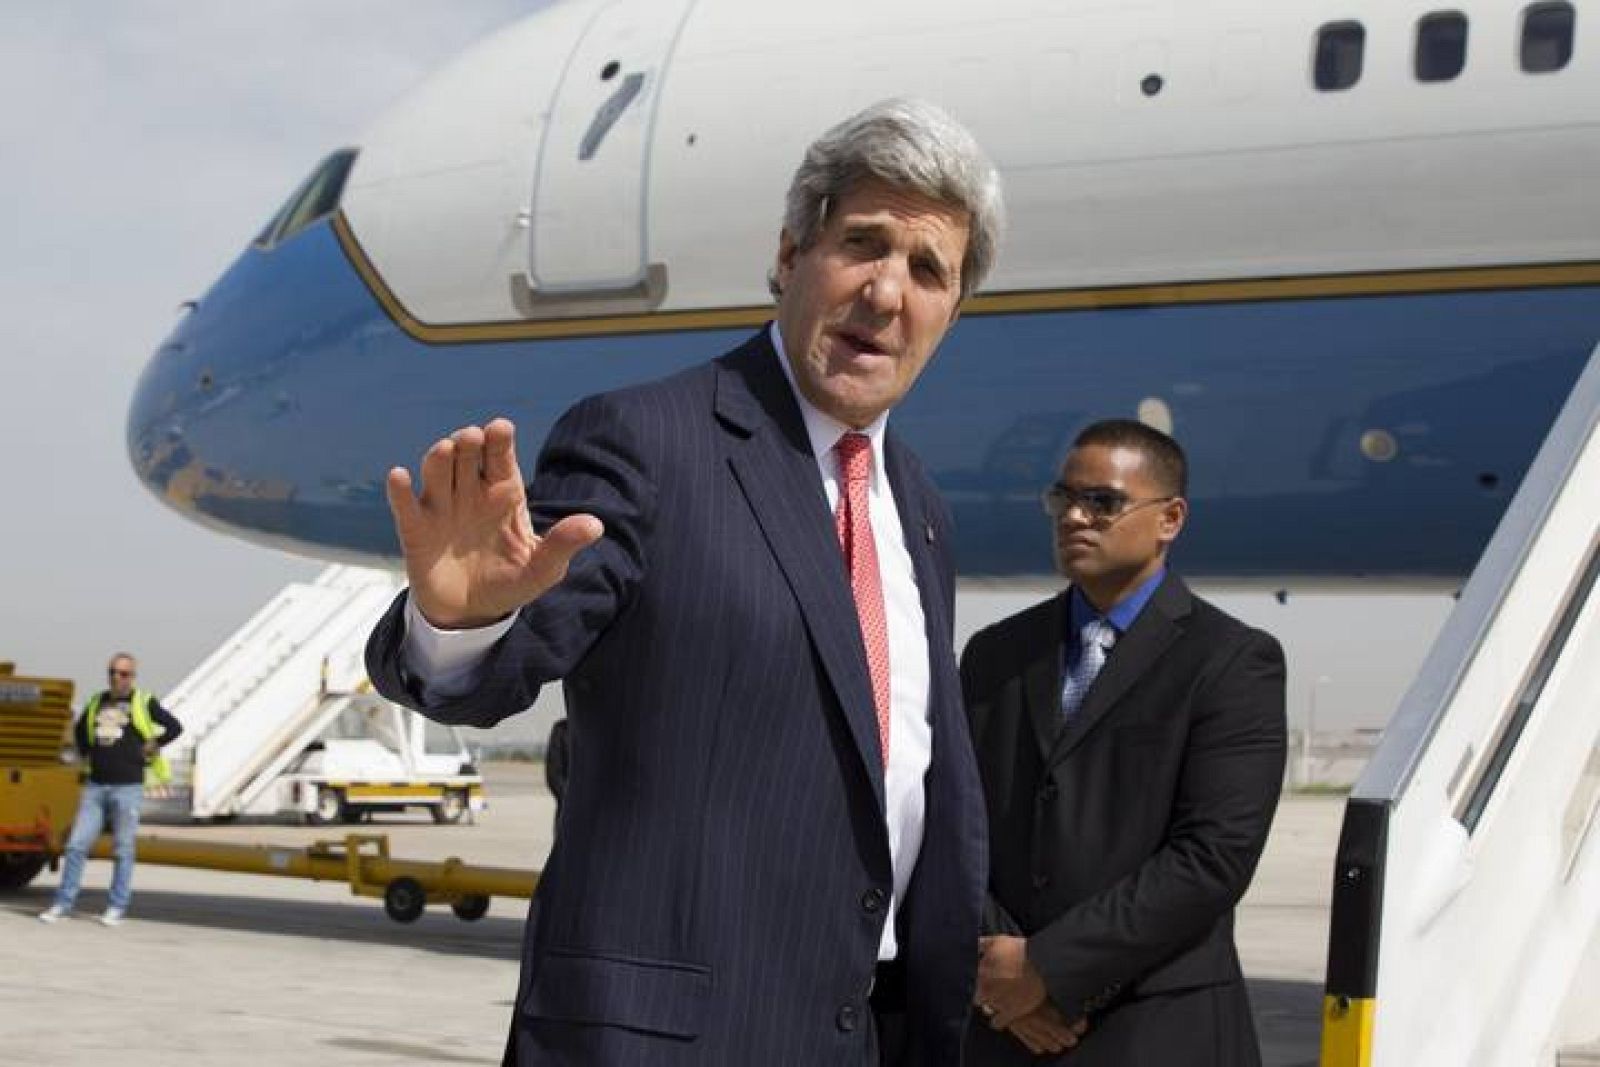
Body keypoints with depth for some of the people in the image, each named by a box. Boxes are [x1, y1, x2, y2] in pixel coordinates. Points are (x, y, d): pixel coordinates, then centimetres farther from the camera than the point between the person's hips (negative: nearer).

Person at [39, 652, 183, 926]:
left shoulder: (143, 703, -2)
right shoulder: (97, 702, 12)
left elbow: (175, 727, -3)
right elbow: (80, 730, 28)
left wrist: (150, 747, -5)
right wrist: (88, 753, 16)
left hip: (127, 787, -4)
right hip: (95, 787, 4)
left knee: (123, 850, 2)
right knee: (77, 844, 0)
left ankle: (117, 907, 9)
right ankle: (63, 903, 5)